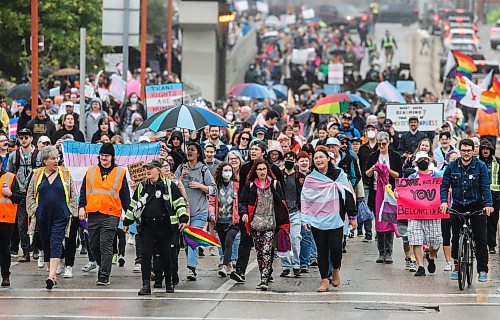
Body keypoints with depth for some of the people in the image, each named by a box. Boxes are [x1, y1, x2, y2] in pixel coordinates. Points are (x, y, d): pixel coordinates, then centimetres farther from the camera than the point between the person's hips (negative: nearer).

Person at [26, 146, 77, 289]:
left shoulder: (65, 174, 4)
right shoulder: (37, 175, 7)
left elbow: (73, 195, 9)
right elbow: (30, 195, 13)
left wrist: (69, 210, 1)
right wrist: (35, 209, 2)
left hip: (60, 216, -3)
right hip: (43, 217, 3)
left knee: (56, 244, -13)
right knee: (46, 245, 8)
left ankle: (52, 275, -24)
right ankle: (53, 273, 19)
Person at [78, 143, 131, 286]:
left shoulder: (120, 173, 6)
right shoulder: (91, 171, 13)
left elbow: (125, 194, 8)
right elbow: (83, 191, 15)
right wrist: (82, 207, 4)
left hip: (111, 215, -4)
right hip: (93, 214, 4)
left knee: (106, 246, -9)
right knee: (94, 245, 8)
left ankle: (104, 276, -9)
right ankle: (103, 267, 29)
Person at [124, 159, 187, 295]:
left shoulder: (169, 185, 1)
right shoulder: (142, 187, 11)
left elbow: (179, 202, 1)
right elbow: (133, 205, 18)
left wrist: (183, 219, -9)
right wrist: (127, 222, 17)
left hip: (164, 226, -2)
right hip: (146, 227, 2)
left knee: (166, 255, 7)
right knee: (145, 255, -7)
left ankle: (169, 282, 24)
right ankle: (146, 285, -7)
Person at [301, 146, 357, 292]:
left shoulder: (339, 175, 2)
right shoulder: (310, 179, 5)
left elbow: (348, 195, 3)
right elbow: (305, 200, 9)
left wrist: (352, 216, 2)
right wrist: (305, 219, 3)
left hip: (335, 219, -1)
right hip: (317, 221, 2)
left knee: (335, 248, -8)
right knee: (322, 251, 3)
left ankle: (336, 270, 22)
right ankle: (324, 281, 10)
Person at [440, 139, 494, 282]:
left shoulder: (480, 166, -5)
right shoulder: (452, 166, 0)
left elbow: (485, 187, -8)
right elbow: (444, 185, -1)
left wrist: (488, 204, -22)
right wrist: (444, 201, -17)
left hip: (476, 206, -2)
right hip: (458, 206, 2)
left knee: (481, 239, -5)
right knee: (456, 238, 2)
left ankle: (483, 270, 2)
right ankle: (457, 265, 18)